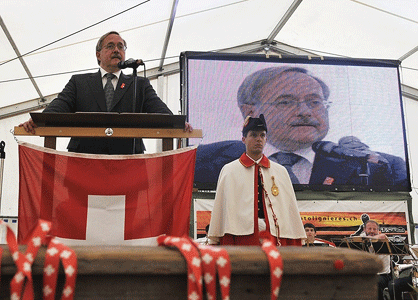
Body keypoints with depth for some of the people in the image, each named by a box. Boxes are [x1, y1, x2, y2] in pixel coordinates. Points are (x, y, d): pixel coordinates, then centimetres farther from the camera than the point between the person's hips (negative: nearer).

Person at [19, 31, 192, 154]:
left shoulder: (140, 85, 22)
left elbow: (158, 108, 6)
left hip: (127, 158, 0)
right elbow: (60, 105, 8)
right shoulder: (79, 82, 23)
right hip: (84, 157, 0)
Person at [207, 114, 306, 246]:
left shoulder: (281, 172, 14)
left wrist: (295, 245, 7)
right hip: (242, 238, -2)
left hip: (274, 238, 2)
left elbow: (291, 208, 12)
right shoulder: (229, 171, 8)